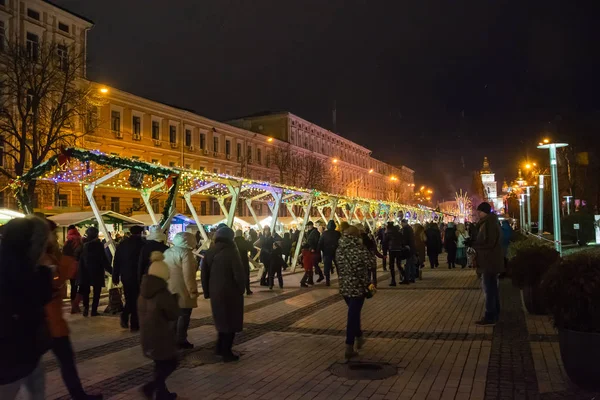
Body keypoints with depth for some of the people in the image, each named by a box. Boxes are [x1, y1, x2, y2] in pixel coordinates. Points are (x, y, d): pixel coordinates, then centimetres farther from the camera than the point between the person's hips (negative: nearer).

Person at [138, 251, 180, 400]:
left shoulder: (143, 291, 3)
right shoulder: (162, 293, -20)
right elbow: (174, 315, -13)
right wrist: (174, 300, 1)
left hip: (146, 335, 8)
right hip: (160, 335, -8)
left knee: (160, 364, 19)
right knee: (170, 363, 8)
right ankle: (151, 387, -2)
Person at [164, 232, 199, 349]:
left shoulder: (167, 251, 12)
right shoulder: (186, 253, -15)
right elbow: (188, 275, -20)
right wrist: (192, 291, -15)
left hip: (169, 289, 8)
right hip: (182, 290, -8)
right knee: (183, 315, 2)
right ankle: (181, 341, 7)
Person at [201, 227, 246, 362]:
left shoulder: (210, 253, 3)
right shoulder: (231, 252, -16)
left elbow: (204, 274, 6)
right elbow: (239, 274, -19)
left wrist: (207, 292, 14)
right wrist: (241, 289, -2)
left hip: (215, 292, 6)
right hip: (231, 293, -6)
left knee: (222, 320, 23)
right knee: (230, 322, 7)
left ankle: (220, 348, 30)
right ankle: (226, 353, 12)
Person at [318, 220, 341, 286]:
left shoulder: (324, 233, -6)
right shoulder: (338, 233, -4)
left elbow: (320, 243, -5)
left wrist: (318, 251, 0)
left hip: (327, 252, -1)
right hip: (336, 252, 1)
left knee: (327, 267, 5)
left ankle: (327, 281, 0)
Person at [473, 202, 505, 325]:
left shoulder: (488, 223, -18)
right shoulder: (492, 221, 16)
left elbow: (488, 242, -24)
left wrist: (473, 244, -13)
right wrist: (474, 243, 7)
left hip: (489, 261, -11)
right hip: (492, 260, 11)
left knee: (488, 288, -7)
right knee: (492, 287, 16)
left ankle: (490, 316, -4)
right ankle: (495, 314, 25)